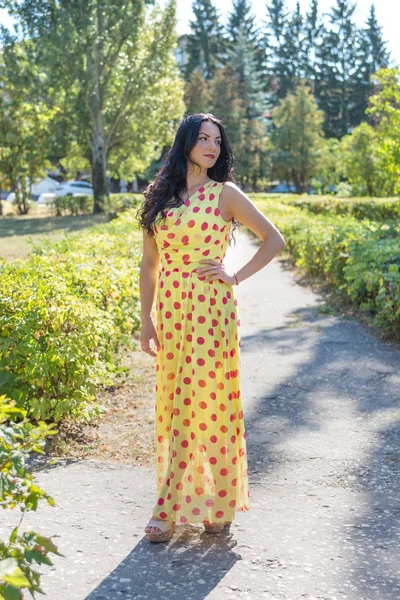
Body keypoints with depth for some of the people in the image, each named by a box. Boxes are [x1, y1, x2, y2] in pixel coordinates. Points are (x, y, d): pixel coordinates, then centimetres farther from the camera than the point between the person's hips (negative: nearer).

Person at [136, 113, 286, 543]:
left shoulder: (225, 193, -1)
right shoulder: (159, 197, 9)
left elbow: (274, 240, 2)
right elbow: (149, 263, 12)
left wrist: (236, 276, -5)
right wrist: (146, 320, 7)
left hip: (212, 309, -4)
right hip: (171, 311, 4)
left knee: (203, 404, -3)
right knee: (172, 405, 8)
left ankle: (171, 509, 7)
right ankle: (188, 498, 22)